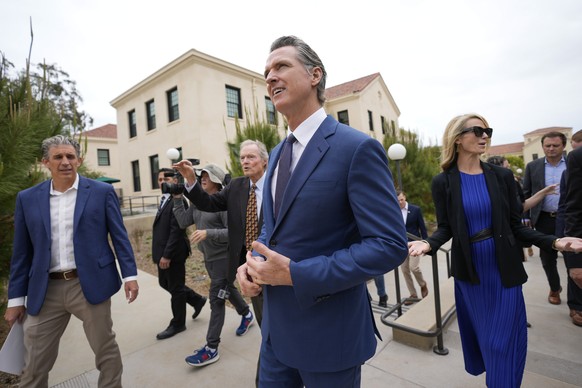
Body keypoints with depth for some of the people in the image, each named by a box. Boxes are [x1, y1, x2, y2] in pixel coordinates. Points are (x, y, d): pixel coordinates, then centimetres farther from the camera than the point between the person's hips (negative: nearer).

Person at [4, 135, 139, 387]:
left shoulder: (102, 192, -2)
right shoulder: (27, 199, 6)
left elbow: (119, 236, -3)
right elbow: (22, 252, 10)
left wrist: (130, 275, -8)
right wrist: (16, 298, 10)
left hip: (90, 285, -2)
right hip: (46, 291, 3)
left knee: (107, 351, 10)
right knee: (34, 365, 14)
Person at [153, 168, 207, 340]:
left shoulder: (178, 201, -18)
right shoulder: (165, 201, 12)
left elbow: (176, 231, -23)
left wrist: (167, 255, -23)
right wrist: (162, 254, 14)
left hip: (173, 253, -10)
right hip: (164, 252, 10)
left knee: (176, 288, 6)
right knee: (165, 283, 20)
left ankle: (177, 324, 26)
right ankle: (197, 300, 35)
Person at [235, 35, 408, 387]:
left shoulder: (358, 148, -17)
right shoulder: (277, 154, 7)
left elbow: (390, 245, -21)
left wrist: (295, 273, -24)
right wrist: (253, 264, -5)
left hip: (329, 332, -6)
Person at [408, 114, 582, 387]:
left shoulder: (502, 176, -2)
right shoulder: (443, 182, -8)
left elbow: (516, 226, 1)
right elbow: (445, 229, -5)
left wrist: (553, 242, -14)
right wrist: (428, 244, -24)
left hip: (504, 268, 2)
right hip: (469, 269, -1)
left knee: (505, 339, 10)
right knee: (479, 332, 15)